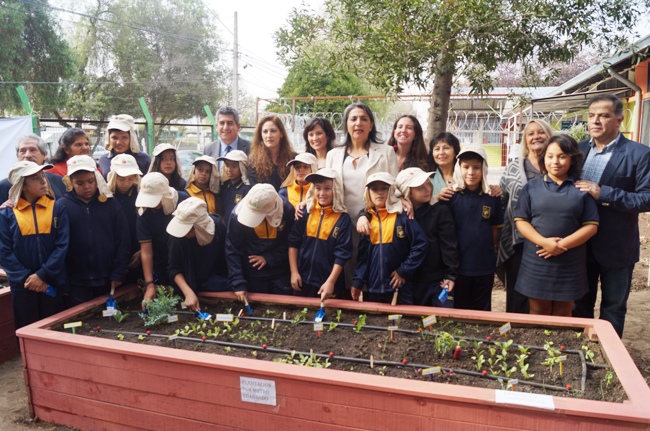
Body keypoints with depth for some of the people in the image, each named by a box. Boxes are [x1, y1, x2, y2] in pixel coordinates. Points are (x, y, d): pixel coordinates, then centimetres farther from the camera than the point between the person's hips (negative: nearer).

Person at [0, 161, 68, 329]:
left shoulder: (57, 208, 1)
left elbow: (62, 245, -5)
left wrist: (42, 274, -13)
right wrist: (26, 278, -13)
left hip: (52, 284, 0)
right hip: (22, 286, 0)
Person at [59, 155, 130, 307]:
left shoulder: (111, 204, 2)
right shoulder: (62, 206, -2)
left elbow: (123, 242, 2)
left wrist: (118, 274, -2)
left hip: (108, 281, 2)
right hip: (76, 283, -1)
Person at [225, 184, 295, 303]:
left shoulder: (287, 211, -19)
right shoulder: (238, 213, -19)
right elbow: (232, 251, -15)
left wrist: (268, 258, -16)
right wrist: (238, 283, -20)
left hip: (281, 274, 0)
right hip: (253, 274, 0)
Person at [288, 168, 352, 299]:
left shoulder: (343, 219, -8)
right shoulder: (306, 212, -1)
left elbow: (342, 253, -10)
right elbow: (293, 242, 2)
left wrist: (331, 281, -15)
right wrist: (294, 272, -2)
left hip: (328, 283, -2)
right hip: (302, 280, 3)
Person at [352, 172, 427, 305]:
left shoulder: (402, 216, -6)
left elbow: (420, 245, -8)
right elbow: (362, 254, 7)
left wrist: (404, 271, -10)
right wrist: (358, 281, 0)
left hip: (399, 288, -4)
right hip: (373, 287, 4)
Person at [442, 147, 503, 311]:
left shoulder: (492, 198, 0)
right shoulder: (451, 196, -7)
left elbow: (495, 229, 7)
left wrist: (492, 250, 2)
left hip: (485, 267, 2)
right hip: (458, 265, -2)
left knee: (482, 311, 16)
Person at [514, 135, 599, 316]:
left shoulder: (582, 189, 1)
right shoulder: (531, 187, 2)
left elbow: (591, 225, -2)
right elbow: (520, 221, -1)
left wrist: (562, 244, -15)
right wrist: (544, 242, -16)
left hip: (569, 265, 0)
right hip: (536, 262, 0)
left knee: (562, 317, 13)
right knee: (537, 316, 11)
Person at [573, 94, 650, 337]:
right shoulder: (578, 150, 4)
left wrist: (603, 193, -25)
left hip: (616, 247, -4)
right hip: (581, 244, 4)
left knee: (613, 307, 13)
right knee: (580, 304, 18)